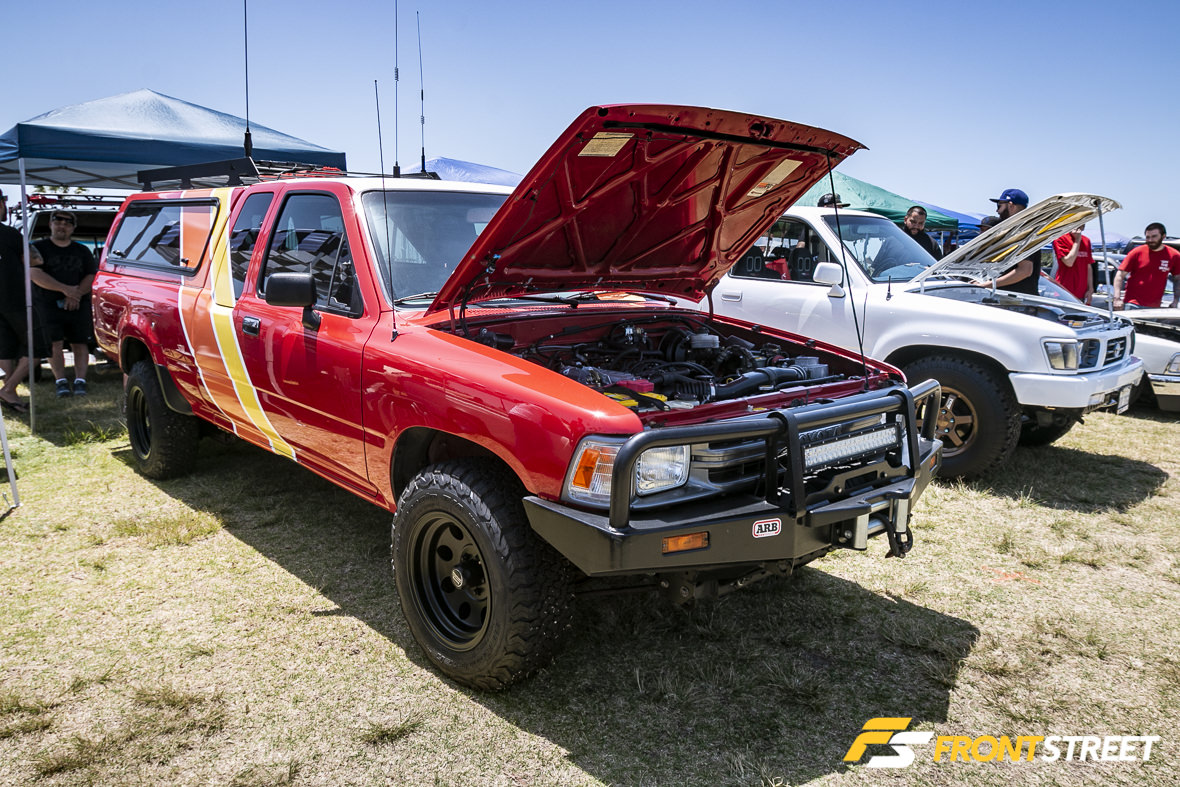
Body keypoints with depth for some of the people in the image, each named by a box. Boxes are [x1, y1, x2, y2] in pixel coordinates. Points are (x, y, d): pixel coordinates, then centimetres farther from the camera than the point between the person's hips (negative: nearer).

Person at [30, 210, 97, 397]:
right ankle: (61, 381, -10)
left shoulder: (82, 251, 17)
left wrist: (77, 293, -11)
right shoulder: (39, 248, 8)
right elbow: (35, 275, -5)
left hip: (78, 304, 2)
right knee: (55, 342, -13)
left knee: (79, 343, -6)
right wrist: (65, 289, -15)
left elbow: (91, 276, 8)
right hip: (48, 303, -2)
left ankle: (80, 381, -7)